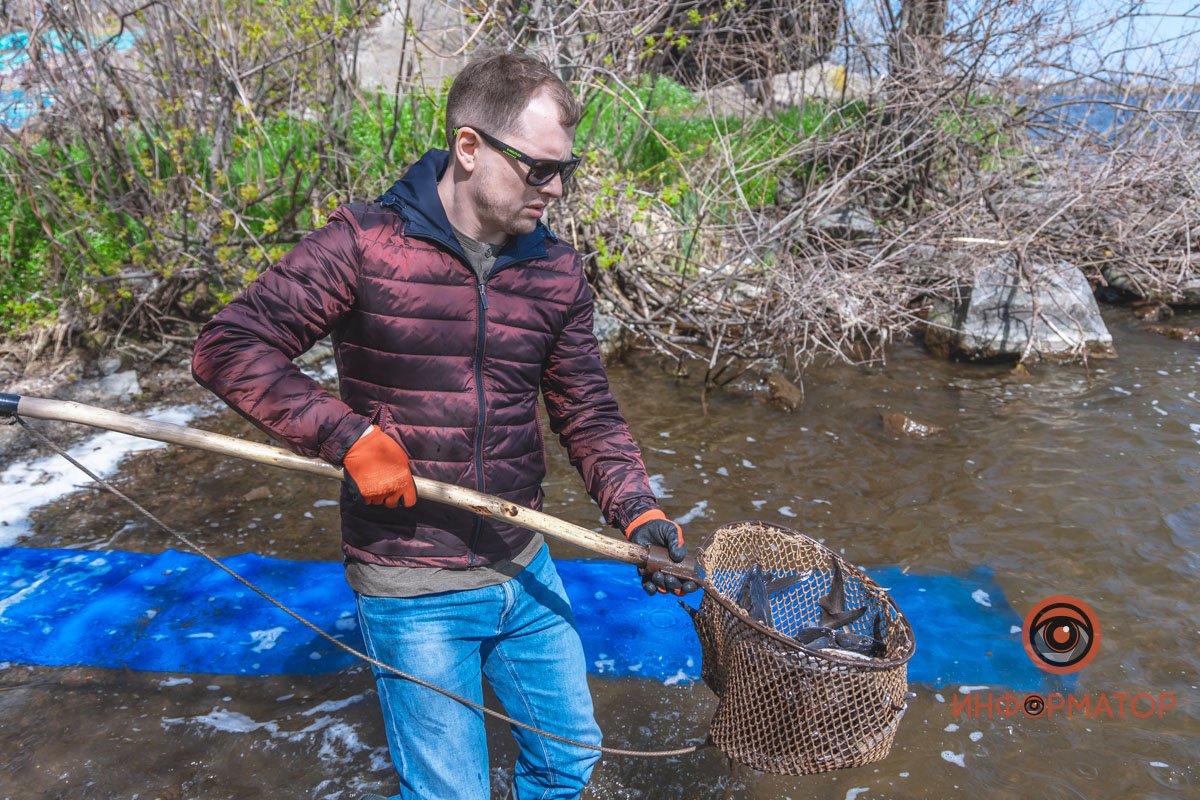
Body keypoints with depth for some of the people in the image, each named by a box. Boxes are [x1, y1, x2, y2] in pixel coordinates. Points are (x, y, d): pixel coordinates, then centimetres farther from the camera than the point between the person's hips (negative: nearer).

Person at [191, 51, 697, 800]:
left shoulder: (558, 271, -1)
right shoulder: (363, 244, -15)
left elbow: (588, 413, 4)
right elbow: (228, 346, -14)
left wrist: (638, 511, -10)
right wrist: (350, 436, -23)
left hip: (526, 570, 5)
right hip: (416, 593, -5)